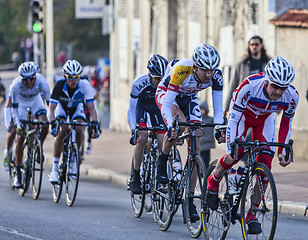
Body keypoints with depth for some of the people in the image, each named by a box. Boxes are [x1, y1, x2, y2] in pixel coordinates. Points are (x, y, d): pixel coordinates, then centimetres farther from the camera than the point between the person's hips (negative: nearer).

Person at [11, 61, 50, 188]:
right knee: (20, 137, -10)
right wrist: (18, 124, -39)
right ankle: (17, 172, -2)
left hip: (36, 101, 2)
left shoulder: (41, 82, -34)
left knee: (45, 126, -24)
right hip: (21, 103, -1)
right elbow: (14, 107, -30)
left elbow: (49, 101, -27)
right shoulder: (16, 85, -36)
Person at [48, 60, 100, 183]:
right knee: (62, 131, -27)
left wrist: (94, 124, -46)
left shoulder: (85, 85, -30)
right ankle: (55, 168, -21)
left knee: (79, 130, -26)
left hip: (77, 108, 1)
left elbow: (91, 108, -31)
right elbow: (51, 108, -34)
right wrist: (53, 123, -51)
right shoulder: (59, 85, -32)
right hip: (61, 107, -1)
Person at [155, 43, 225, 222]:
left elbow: (218, 108, -21)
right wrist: (170, 126, -52)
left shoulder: (216, 76, -27)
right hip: (166, 93, -4)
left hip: (189, 98, 4)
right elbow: (167, 104, -37)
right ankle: (162, 161, -9)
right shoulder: (182, 70, -39)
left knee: (195, 148, -7)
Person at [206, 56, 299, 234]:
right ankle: (213, 181, 7)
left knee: (265, 164, -12)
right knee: (237, 153, -25)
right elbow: (233, 117, -32)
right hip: (243, 114, -3)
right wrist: (230, 147, -37)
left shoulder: (292, 96, -29)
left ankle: (252, 213, -2)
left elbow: (286, 123, -10)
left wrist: (282, 151, -13)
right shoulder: (250, 86, -40)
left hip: (264, 119, 3)